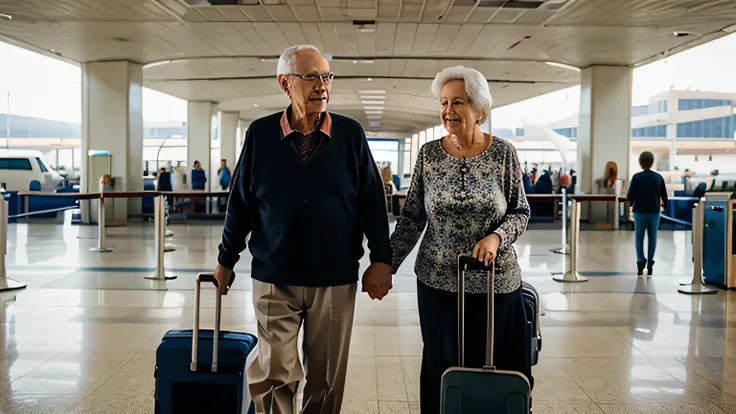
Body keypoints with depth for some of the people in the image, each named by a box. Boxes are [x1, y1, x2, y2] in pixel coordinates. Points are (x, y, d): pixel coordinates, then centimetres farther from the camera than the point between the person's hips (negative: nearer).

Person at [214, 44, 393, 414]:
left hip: (336, 280, 1)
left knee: (326, 378, 11)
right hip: (274, 278, 0)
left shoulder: (351, 134, -1)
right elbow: (240, 202, 7)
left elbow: (373, 202, 2)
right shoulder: (260, 133, 0)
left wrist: (381, 259, -3)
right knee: (277, 374, -1)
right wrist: (226, 261, 12)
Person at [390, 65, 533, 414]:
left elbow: (521, 212, 2)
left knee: (498, 369, 5)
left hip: (496, 283, -1)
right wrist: (386, 266, -1)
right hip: (438, 282, 1)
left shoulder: (503, 153, -3)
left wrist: (497, 236, -17)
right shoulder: (429, 154, 0)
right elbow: (411, 218, 4)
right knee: (442, 370, 11)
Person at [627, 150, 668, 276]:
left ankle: (641, 261, -6)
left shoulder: (637, 177, -10)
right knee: (652, 237, 10)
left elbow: (630, 197, -10)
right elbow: (664, 196, 6)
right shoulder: (658, 177, -1)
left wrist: (634, 200, 13)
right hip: (654, 211, 2)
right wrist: (662, 203, 27)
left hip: (640, 211, -2)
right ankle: (650, 264, 13)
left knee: (639, 236, 8)